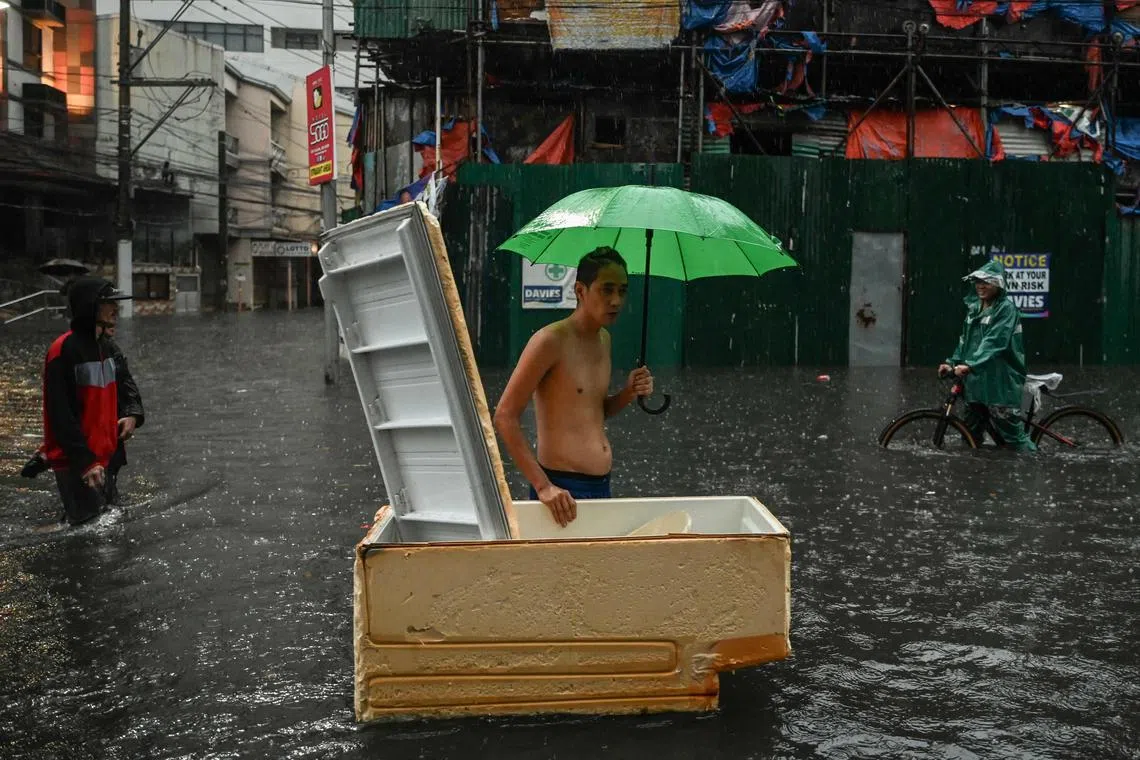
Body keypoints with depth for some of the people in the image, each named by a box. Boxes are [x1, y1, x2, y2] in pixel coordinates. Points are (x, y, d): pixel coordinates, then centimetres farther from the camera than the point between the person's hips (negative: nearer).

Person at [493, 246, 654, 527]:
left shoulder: (604, 339, 11)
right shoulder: (551, 341, -13)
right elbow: (504, 417, -17)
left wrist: (628, 394, 2)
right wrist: (542, 486, -22)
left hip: (602, 485, 8)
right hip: (563, 491, -8)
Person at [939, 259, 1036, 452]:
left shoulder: (1006, 309, -11)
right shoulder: (974, 307, 12)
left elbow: (994, 341, -23)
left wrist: (969, 365, -33)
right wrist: (952, 363, 5)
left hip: (1001, 383, -8)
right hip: (977, 380, 8)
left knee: (1012, 434, -4)